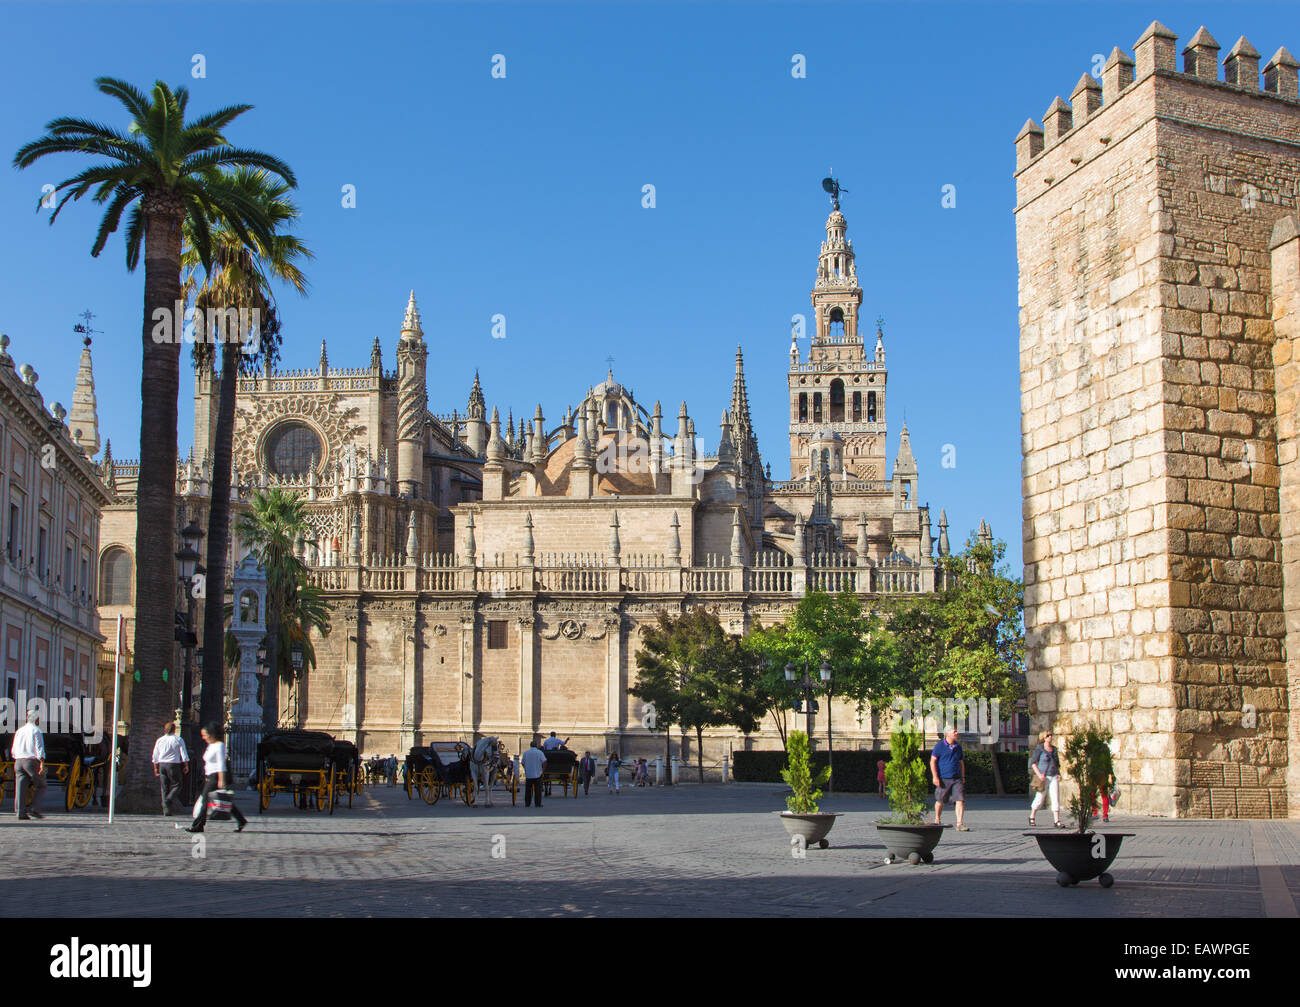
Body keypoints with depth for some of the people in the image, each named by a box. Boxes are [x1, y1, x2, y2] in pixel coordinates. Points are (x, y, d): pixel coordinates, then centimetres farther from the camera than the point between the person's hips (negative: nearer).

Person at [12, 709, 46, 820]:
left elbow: (13, 751, 21)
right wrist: (42, 764, -18)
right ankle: (34, 809, -7)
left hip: (18, 761, 6)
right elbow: (39, 748, -13)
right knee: (41, 786, 6)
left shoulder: (19, 731, 17)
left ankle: (19, 812, -7)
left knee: (20, 788, 1)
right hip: (32, 761, -6)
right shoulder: (36, 731, -2)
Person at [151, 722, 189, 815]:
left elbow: (155, 756, 11)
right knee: (176, 784, 6)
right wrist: (186, 766, 4)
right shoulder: (178, 740, -4)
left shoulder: (159, 740, 7)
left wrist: (156, 768, 18)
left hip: (162, 765, 4)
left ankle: (166, 809, 6)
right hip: (174, 764, -4)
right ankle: (170, 799, -18)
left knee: (164, 787, 8)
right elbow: (184, 755, -4)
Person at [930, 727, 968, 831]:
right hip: (944, 779, -3)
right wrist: (935, 777, -12)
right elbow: (932, 761, -5)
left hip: (957, 779, 3)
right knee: (940, 801, 9)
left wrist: (963, 777, 17)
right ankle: (937, 821, 29)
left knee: (960, 800, -10)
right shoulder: (940, 746, -3)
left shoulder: (958, 746, 12)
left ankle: (959, 824, -12)